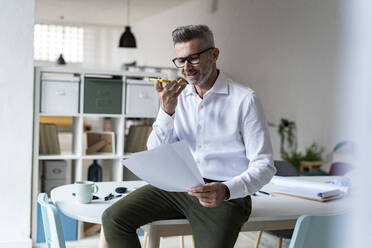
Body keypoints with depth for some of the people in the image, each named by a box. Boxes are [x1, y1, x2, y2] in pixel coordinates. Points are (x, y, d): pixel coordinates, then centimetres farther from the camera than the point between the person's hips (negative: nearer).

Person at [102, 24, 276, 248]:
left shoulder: (245, 100, -4)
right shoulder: (179, 97, 11)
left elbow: (264, 166, -8)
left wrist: (226, 190, -25)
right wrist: (167, 111, -9)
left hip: (225, 195, -4)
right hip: (178, 186, 5)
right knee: (113, 218, -12)